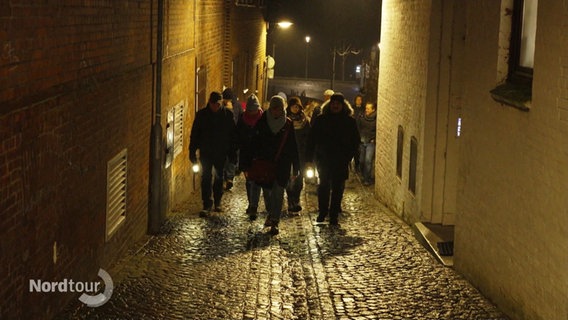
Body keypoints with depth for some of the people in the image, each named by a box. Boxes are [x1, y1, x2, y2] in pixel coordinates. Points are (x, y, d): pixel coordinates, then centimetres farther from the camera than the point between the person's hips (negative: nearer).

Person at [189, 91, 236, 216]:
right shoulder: (201, 114, -5)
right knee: (206, 178, -5)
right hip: (206, 152, -1)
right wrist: (192, 152, -4)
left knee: (219, 178, 12)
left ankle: (217, 202, 27)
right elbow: (194, 134, 0)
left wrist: (232, 153, 1)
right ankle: (207, 205, -1)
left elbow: (232, 135, 3)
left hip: (221, 153, 1)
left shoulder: (227, 114, -4)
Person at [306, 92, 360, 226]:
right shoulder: (320, 120, 1)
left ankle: (334, 216, 8)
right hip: (323, 160, 0)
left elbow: (355, 141, 7)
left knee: (337, 188, 2)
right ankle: (322, 212, 22)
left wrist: (348, 156, -5)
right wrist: (310, 158, -5)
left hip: (341, 162, 0)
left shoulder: (350, 122, 2)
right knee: (323, 186, 6)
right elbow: (311, 140, 2)